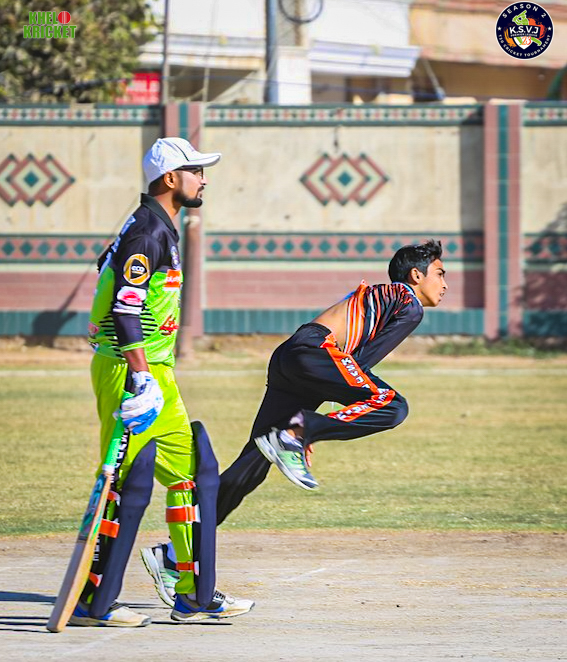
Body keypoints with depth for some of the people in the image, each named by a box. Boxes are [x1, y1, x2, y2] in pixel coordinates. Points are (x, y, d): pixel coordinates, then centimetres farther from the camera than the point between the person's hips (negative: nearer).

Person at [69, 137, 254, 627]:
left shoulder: (160, 228, 18)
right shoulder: (149, 229, -14)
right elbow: (124, 307, -22)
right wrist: (141, 377, -27)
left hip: (153, 372, 11)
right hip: (128, 368, -11)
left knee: (193, 470, 10)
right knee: (128, 482, -10)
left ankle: (196, 595, 13)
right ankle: (91, 602, -6)